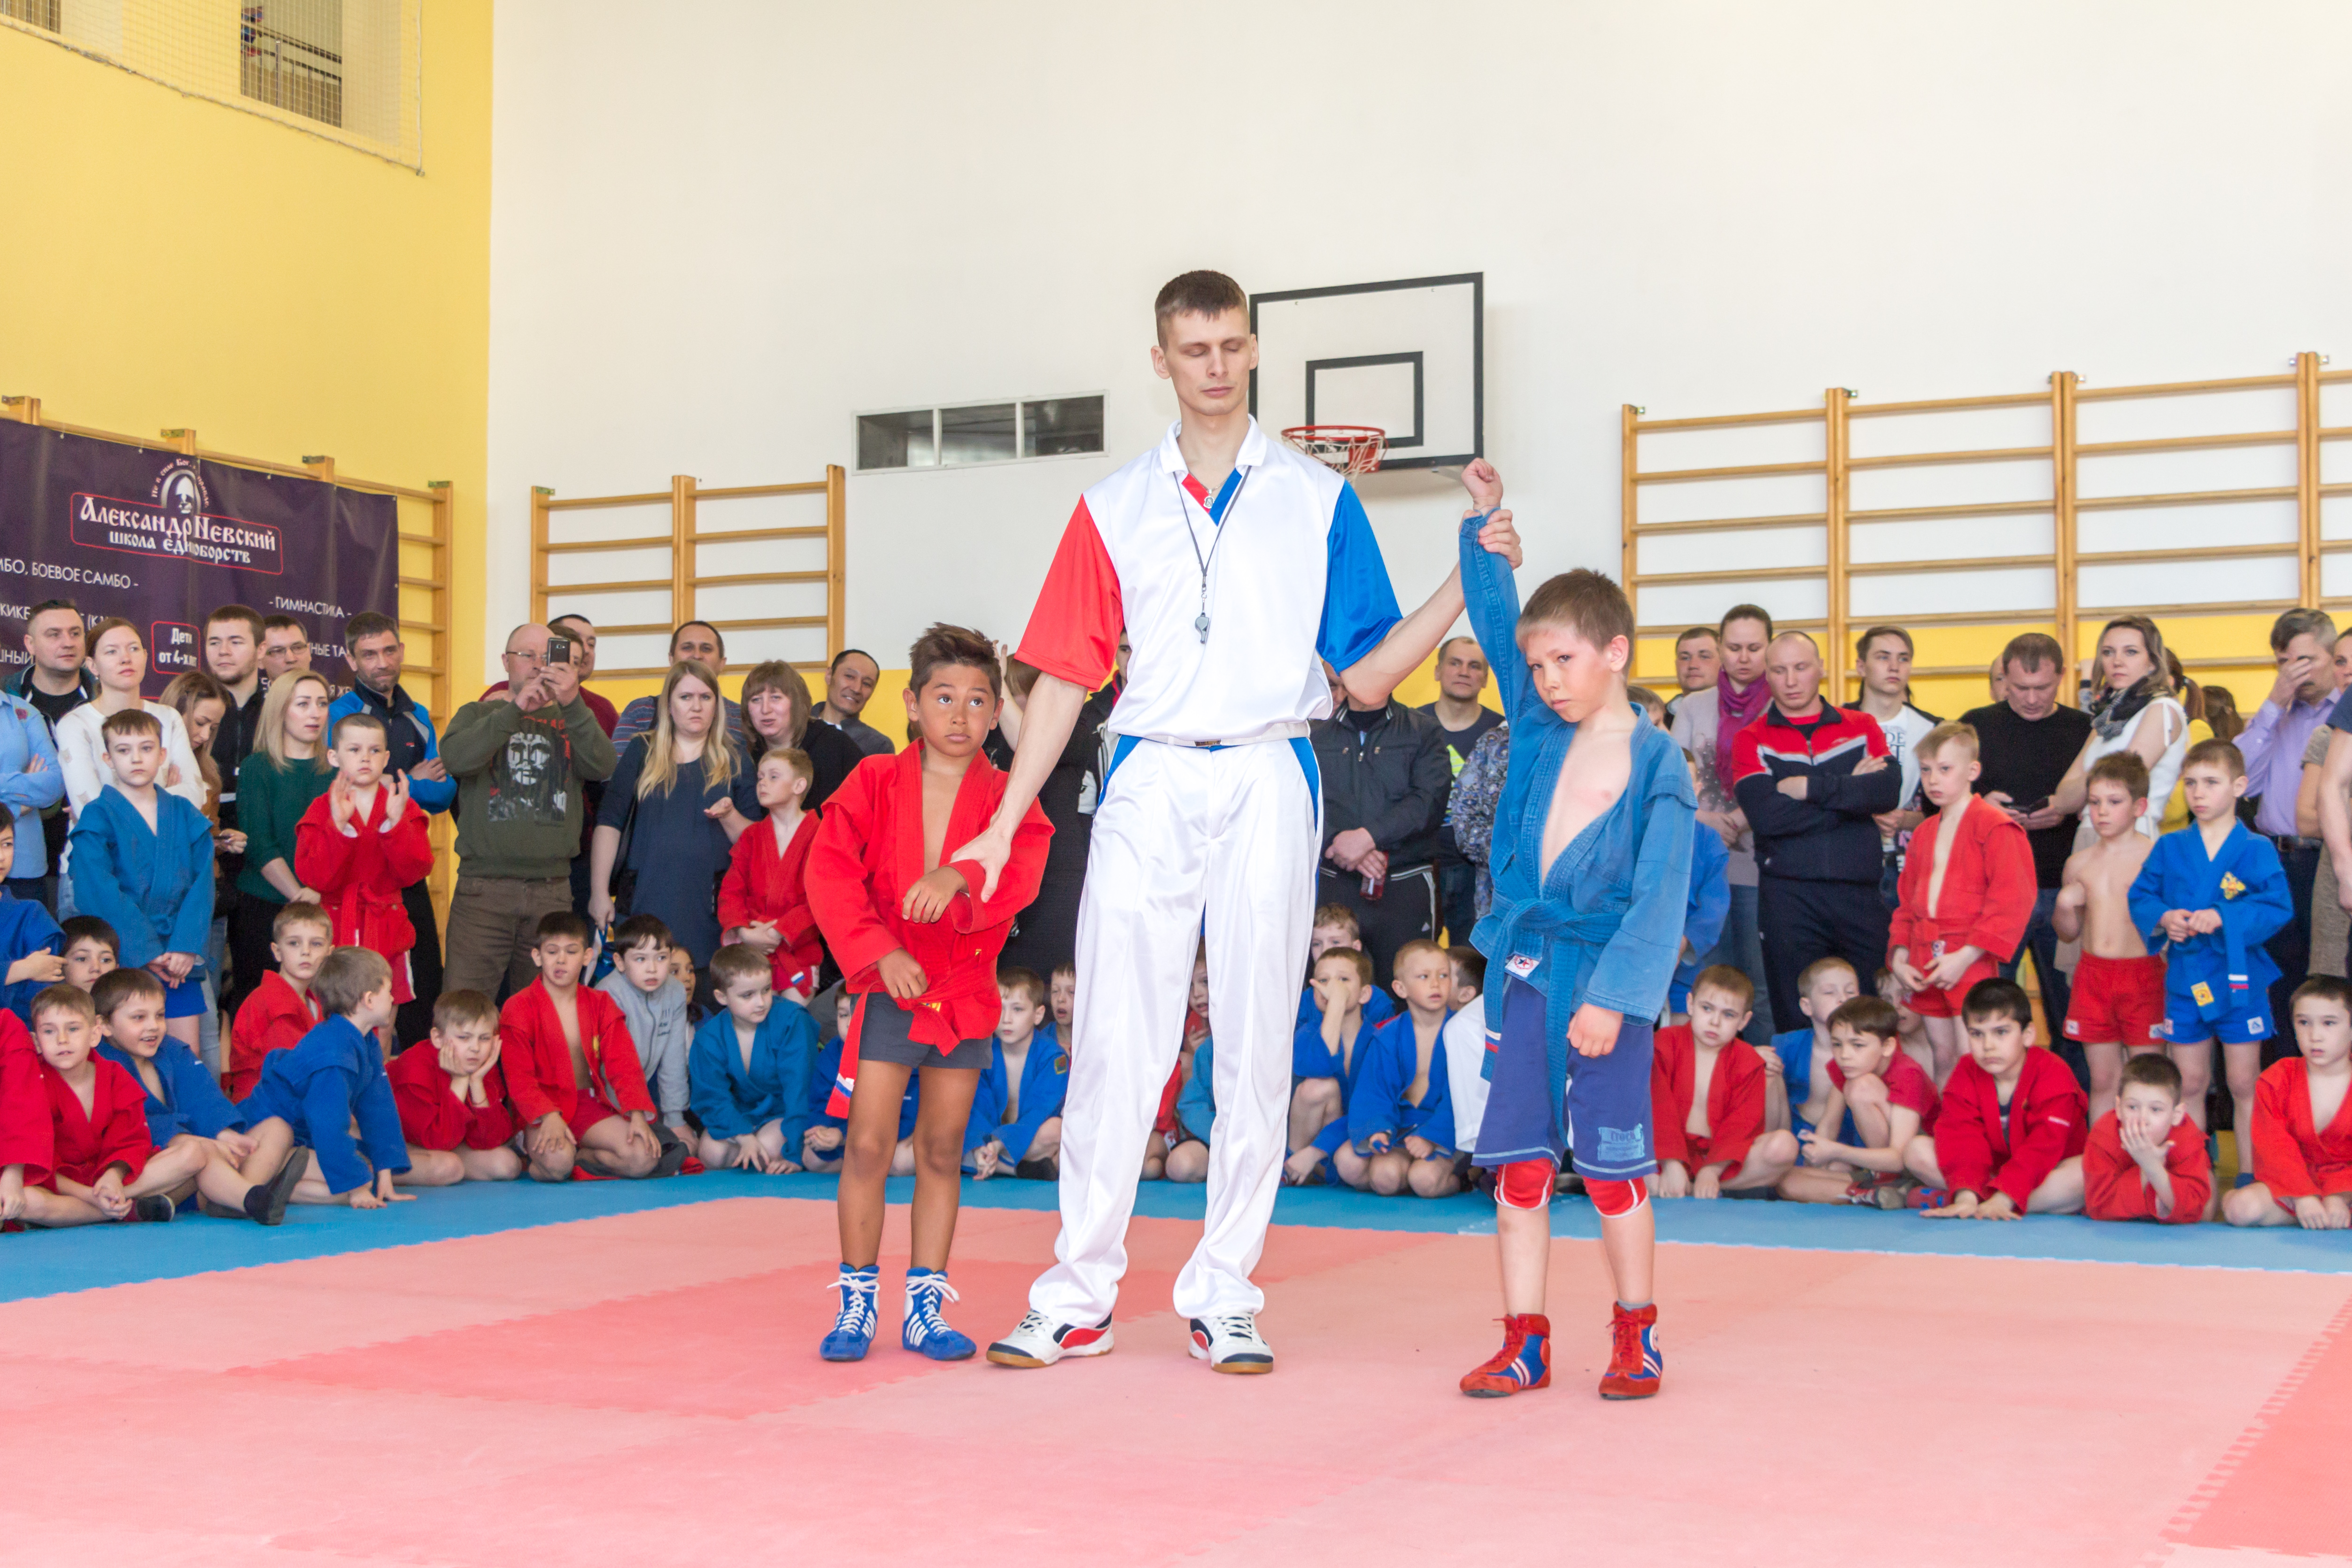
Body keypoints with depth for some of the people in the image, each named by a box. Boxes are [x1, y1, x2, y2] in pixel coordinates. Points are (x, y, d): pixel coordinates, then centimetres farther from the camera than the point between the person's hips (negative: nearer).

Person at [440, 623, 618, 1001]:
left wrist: (572, 704, -15)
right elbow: (455, 758, -10)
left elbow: (602, 767, -5)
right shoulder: (478, 715, 12)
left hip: (552, 890, 2)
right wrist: (517, 708, -14)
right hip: (484, 886, -2)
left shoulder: (570, 721, 14)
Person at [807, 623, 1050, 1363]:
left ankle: (926, 1306, 16)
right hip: (889, 985, -2)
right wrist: (878, 951, -18)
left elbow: (1019, 877, -17)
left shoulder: (1007, 798, 1)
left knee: (943, 1149, 8)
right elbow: (829, 873, -8)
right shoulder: (875, 783, -1)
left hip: (966, 989, 2)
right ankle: (857, 1301, 7)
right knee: (868, 1143, -5)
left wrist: (961, 877, -37)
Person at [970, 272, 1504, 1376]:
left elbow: (1366, 674, 5)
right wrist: (1001, 827, 4)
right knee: (1113, 1047, -1)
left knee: (1255, 1049, 1)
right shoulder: (1113, 509, 11)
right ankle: (1078, 1298, 7)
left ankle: (1223, 1297, 11)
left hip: (1267, 785, -1)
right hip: (1147, 787, 1)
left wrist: (1470, 580, -8)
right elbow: (1065, 677, 10)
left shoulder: (1318, 499, 8)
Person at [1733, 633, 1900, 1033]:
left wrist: (1811, 787, -11)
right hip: (1789, 897, -2)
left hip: (1860, 891, 2)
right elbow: (1766, 816, -12)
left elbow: (1888, 792, -7)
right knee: (1796, 1019, 3)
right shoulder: (1752, 741, 4)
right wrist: (1852, 792, -6)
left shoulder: (1862, 727, 11)